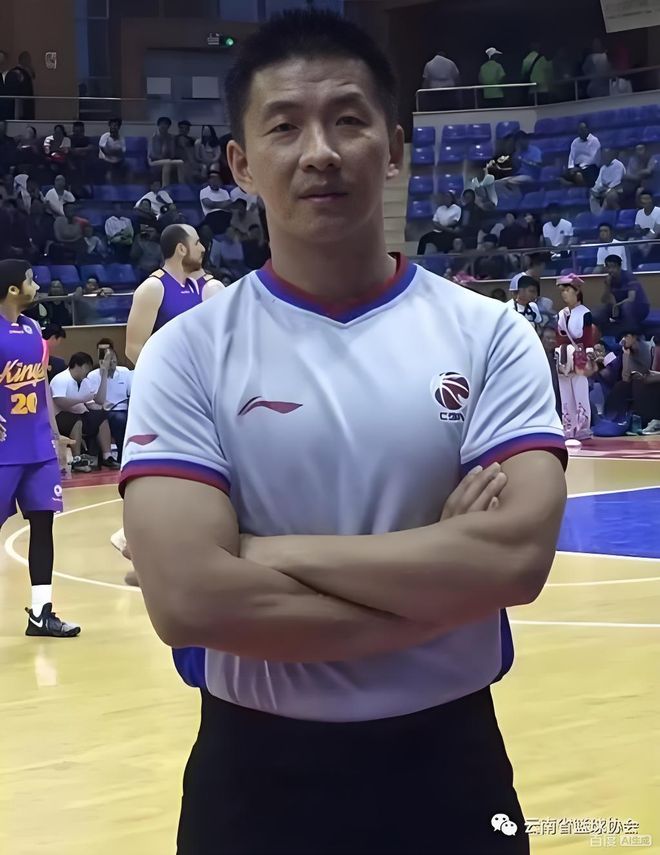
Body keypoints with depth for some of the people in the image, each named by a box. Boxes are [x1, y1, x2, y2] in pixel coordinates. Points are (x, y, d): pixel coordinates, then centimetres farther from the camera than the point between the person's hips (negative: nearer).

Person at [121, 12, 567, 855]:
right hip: (255, 773, -1)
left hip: (449, 760, 1)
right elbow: (189, 597, -20)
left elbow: (517, 554, -18)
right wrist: (437, 583, -17)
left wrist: (274, 554, -18)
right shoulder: (188, 353, -7)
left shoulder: (489, 336, -4)